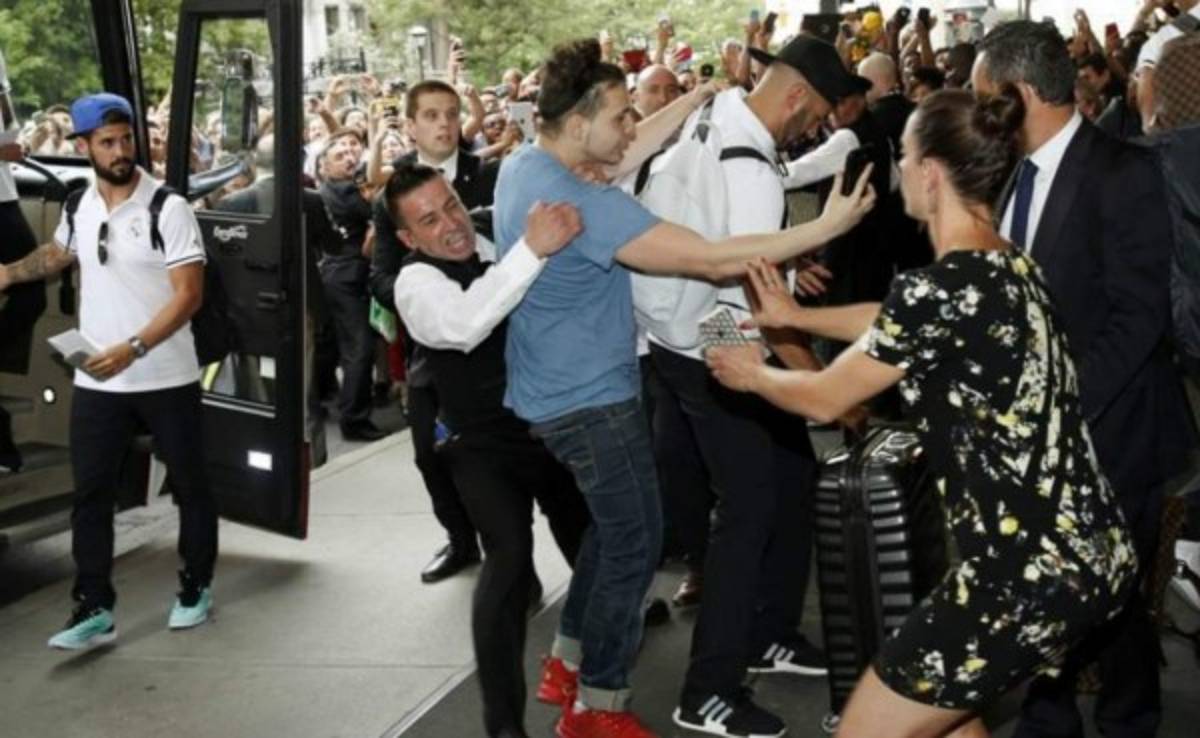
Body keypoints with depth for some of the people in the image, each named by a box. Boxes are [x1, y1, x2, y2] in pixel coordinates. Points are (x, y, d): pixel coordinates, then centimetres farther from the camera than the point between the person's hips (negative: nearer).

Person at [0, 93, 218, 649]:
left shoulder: (168, 208, -14)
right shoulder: (78, 206, 3)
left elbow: (189, 295, -18)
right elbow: (58, 253, 27)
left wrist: (133, 348, -27)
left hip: (167, 379, -4)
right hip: (96, 381, 4)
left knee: (190, 486, 10)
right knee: (90, 495, 3)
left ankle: (196, 589, 28)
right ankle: (94, 610, 9)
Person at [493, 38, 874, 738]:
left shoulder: (522, 165, 0)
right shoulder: (585, 205, -28)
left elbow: (628, 154, 13)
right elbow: (713, 260, -29)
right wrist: (829, 226, -24)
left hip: (552, 388, 10)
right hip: (590, 399, -10)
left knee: (612, 525, 24)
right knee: (635, 542, 4)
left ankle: (569, 658, 36)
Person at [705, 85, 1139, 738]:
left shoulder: (939, 289, -19)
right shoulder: (1010, 267, 8)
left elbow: (825, 399, -5)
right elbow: (896, 324, 26)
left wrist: (754, 374, 14)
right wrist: (795, 316, 33)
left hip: (1029, 572, -9)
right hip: (1089, 554, 9)